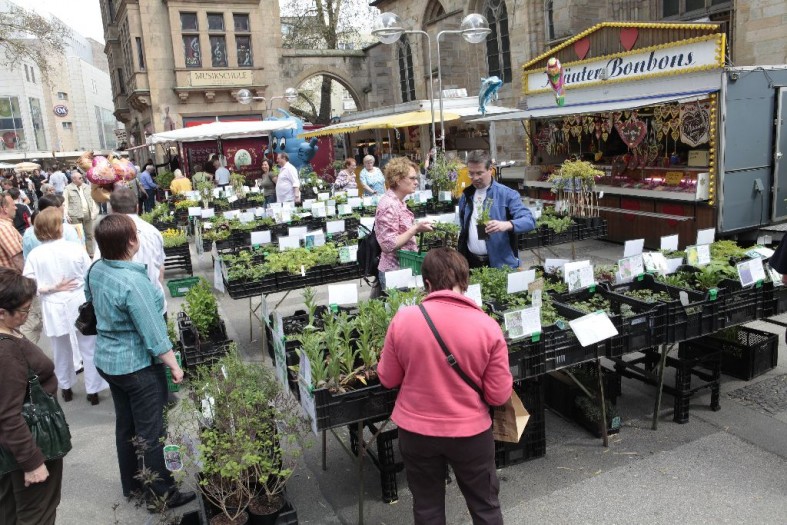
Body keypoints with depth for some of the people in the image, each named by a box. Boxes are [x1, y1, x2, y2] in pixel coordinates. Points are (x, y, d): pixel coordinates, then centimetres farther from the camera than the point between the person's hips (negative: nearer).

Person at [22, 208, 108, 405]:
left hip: (54, 310, 2)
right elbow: (91, 277, -8)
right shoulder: (75, 249, -15)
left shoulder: (34, 255, -10)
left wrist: (51, 288, -7)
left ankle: (66, 388, 37)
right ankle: (93, 391, 18)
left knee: (61, 351, 21)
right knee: (89, 350, 11)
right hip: (80, 306, -2)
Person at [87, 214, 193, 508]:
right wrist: (174, 365, -14)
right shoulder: (133, 282, -29)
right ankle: (161, 493, 20)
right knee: (151, 432, 6)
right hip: (138, 367, -8)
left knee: (125, 425, 21)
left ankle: (131, 485, 37)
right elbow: (153, 331, -25)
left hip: (107, 361, 9)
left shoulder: (96, 270, -3)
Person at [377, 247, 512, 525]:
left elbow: (388, 379, -1)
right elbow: (499, 396, -9)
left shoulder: (403, 319, -14)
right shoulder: (487, 326, -15)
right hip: (470, 431, 0)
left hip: (415, 430, 1)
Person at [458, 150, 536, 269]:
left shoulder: (507, 194, -7)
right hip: (470, 262, 5)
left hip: (501, 263, -4)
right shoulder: (466, 196, 9)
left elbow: (529, 220, -16)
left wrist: (507, 225, -35)